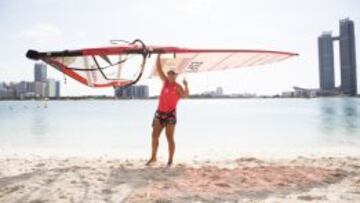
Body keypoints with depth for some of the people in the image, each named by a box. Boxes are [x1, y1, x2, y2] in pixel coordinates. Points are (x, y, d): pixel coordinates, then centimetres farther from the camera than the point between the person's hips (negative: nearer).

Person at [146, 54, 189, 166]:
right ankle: (153, 157, 20)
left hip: (170, 114, -5)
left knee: (169, 138, -3)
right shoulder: (165, 82, 10)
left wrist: (186, 86, -38)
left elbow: (185, 95, -23)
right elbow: (158, 68, 12)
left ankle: (170, 159, 4)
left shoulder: (178, 87, -4)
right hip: (159, 113, 6)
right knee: (154, 135, 6)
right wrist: (158, 55, 8)